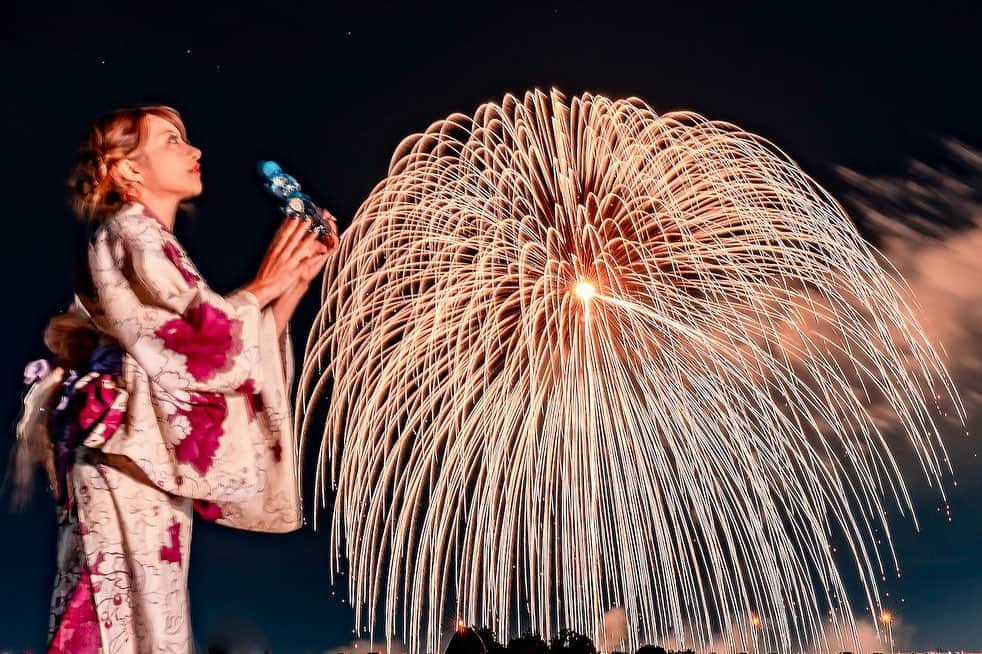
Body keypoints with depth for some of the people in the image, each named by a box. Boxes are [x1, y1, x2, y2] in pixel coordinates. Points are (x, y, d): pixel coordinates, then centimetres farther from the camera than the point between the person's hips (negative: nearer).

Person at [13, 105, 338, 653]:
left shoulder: (153, 244, 20)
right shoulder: (130, 232, -6)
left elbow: (242, 349, 14)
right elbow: (197, 345, -20)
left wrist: (299, 278, 9)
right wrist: (264, 285, -7)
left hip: (150, 462, 9)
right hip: (131, 460, -9)